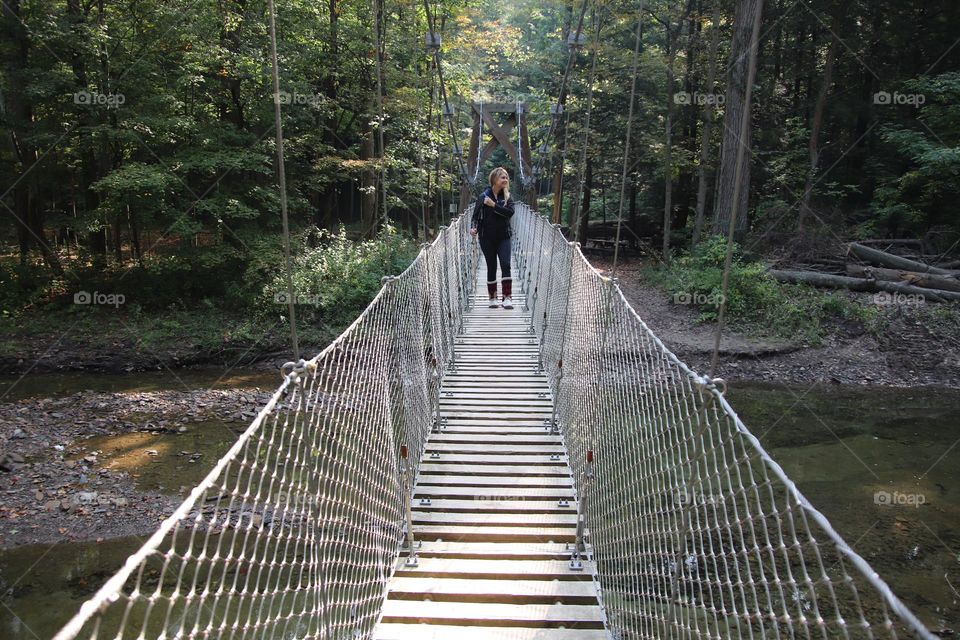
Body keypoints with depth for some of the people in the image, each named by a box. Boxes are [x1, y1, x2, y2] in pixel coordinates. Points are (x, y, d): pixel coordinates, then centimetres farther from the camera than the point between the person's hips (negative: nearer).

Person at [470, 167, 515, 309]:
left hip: (503, 237, 1)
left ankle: (507, 297, -10)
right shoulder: (484, 196, -2)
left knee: (505, 265, -11)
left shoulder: (507, 196, 4)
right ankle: (492, 298, 16)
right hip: (487, 237, -1)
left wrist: (494, 205, -18)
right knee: (491, 267, 6)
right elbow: (476, 215, -3)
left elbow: (510, 212, -12)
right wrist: (473, 228, -22)